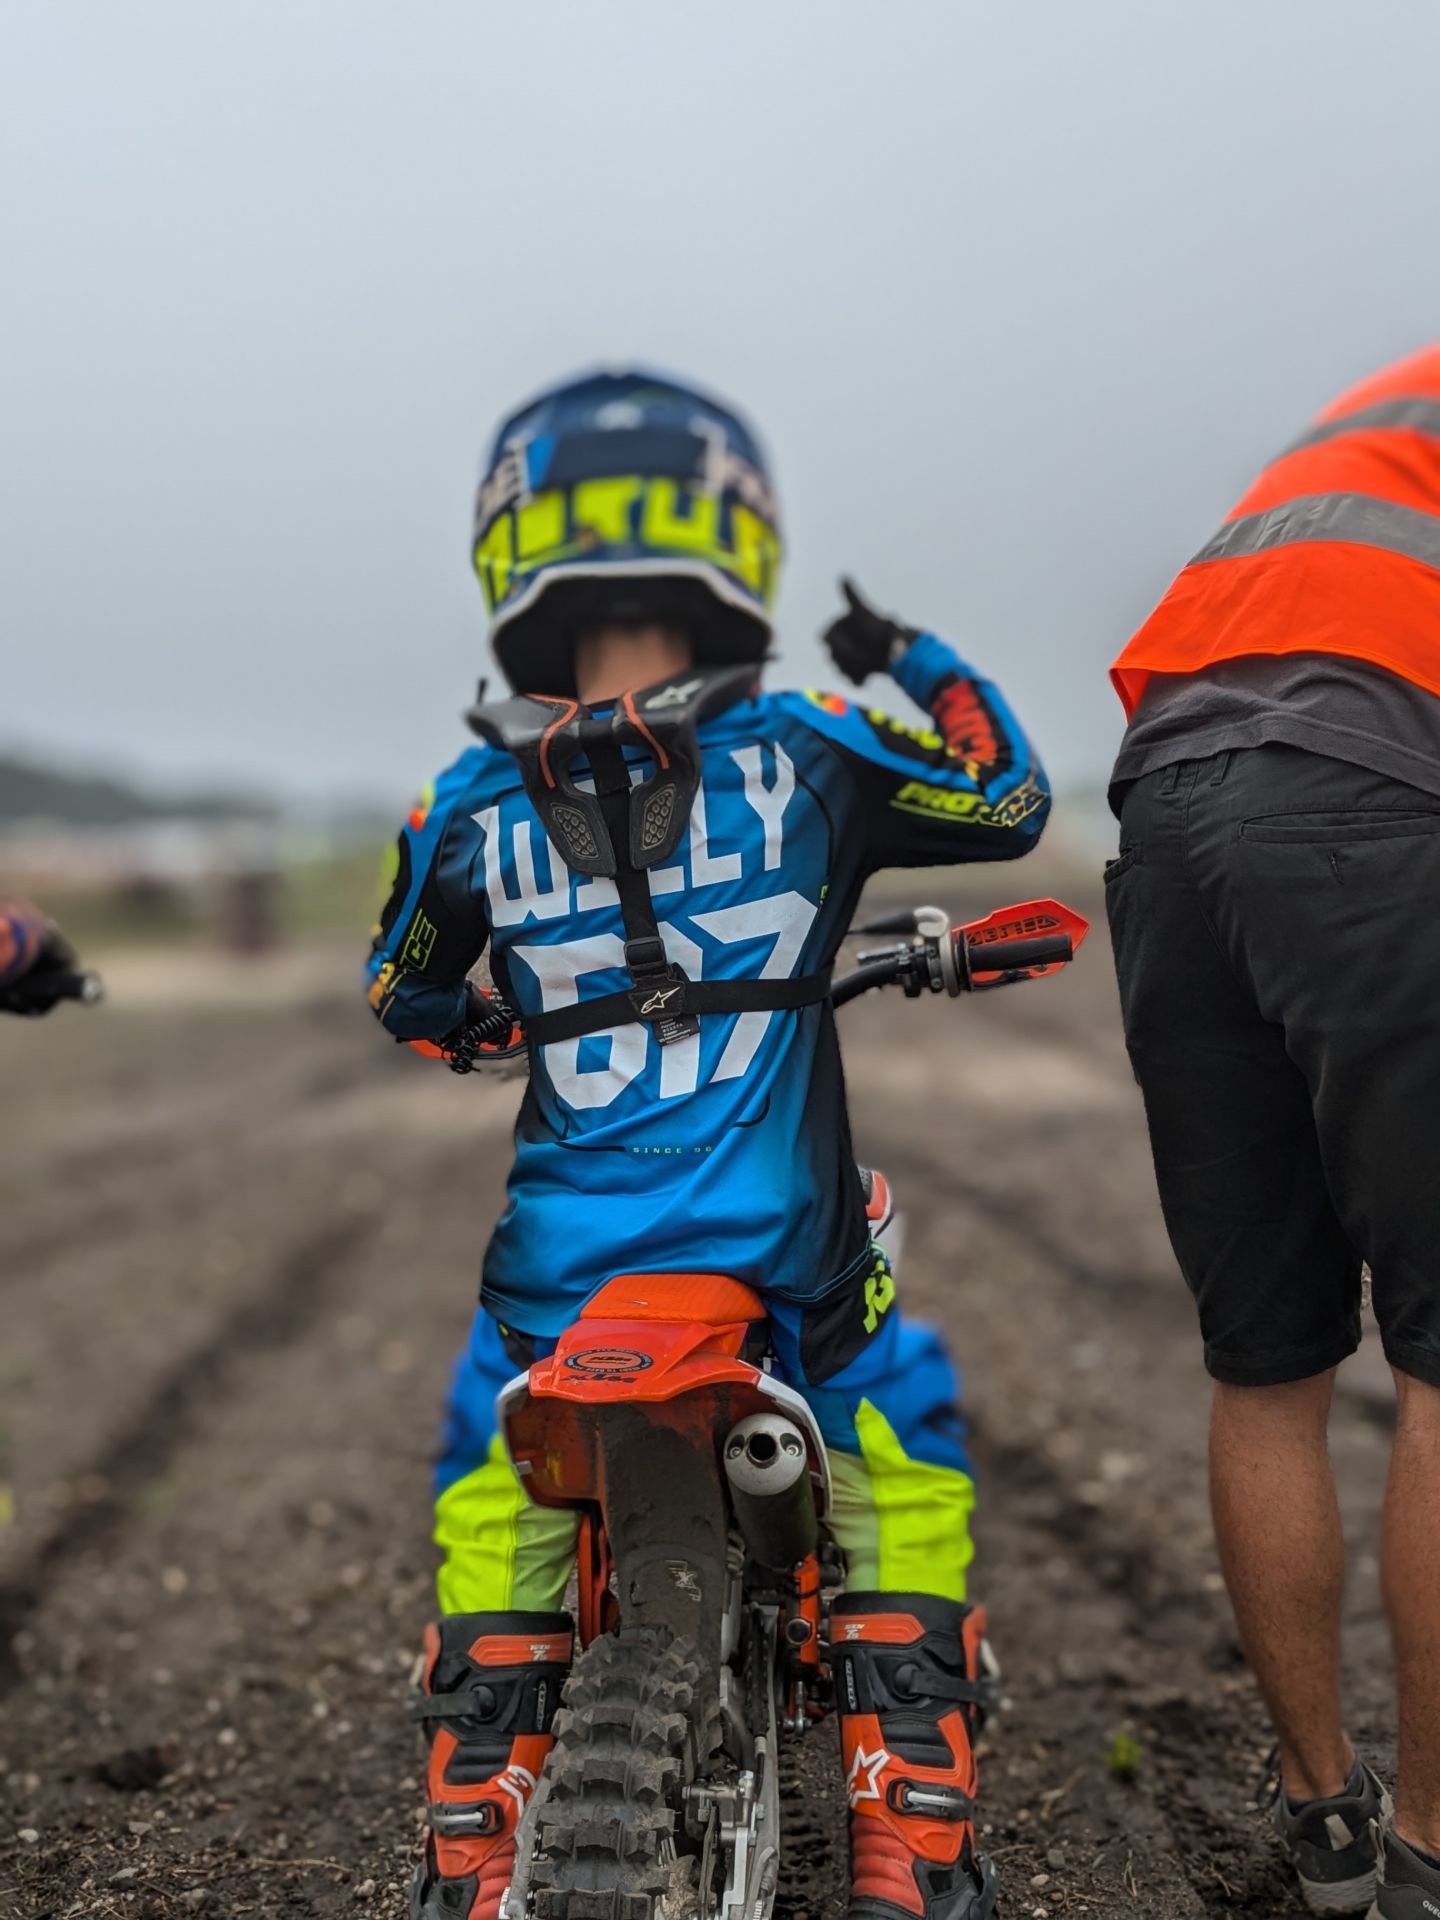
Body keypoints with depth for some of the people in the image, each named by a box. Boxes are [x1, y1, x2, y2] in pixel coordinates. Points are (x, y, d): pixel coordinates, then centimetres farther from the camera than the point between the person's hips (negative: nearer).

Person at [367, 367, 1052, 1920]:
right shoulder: (802, 752, -7)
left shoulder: (472, 806, -2)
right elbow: (1009, 799, 8)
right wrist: (914, 663, 21)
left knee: (487, 1491, 27)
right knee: (910, 1470, 23)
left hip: (559, 1269, 2)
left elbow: (405, 1005, 15)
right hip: (783, 1256, -1)